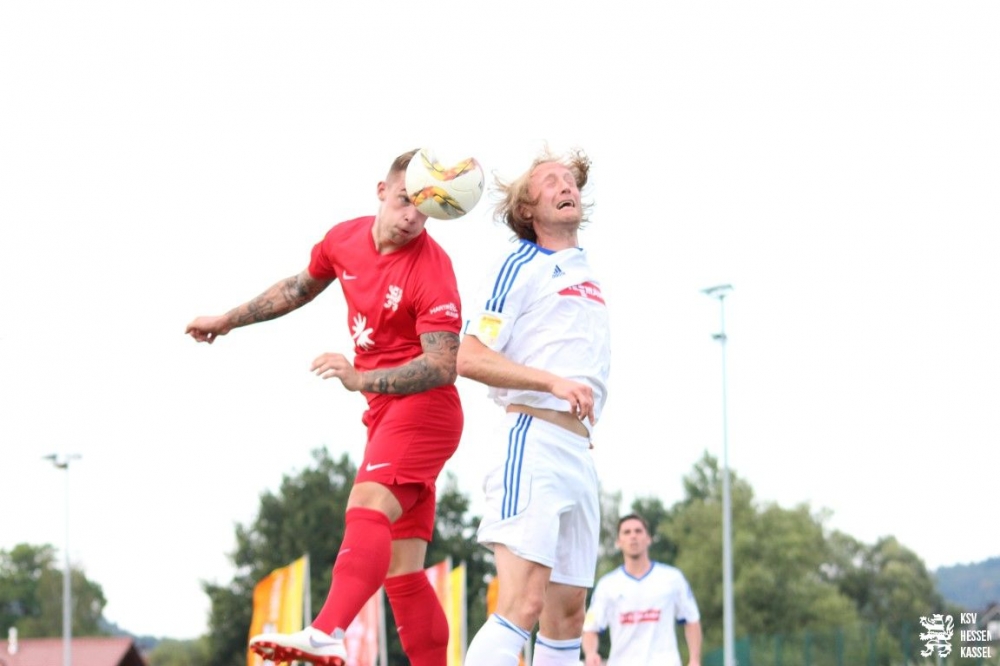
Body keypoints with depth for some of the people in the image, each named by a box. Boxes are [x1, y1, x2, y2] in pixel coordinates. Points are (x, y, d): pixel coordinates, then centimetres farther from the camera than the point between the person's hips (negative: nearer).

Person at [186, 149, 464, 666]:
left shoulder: (431, 271, -16)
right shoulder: (345, 240, 6)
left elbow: (443, 366, -23)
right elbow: (301, 287, 27)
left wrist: (360, 379, -34)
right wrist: (228, 320, 32)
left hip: (423, 409, -9)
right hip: (383, 413, 9)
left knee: (368, 508, -31)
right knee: (401, 571, 5)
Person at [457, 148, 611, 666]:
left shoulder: (586, 273, 21)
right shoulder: (521, 267, -2)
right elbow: (468, 357, -11)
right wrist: (555, 383, -17)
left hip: (579, 452, 8)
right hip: (533, 441, -8)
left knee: (567, 612, 7)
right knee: (523, 604, -21)